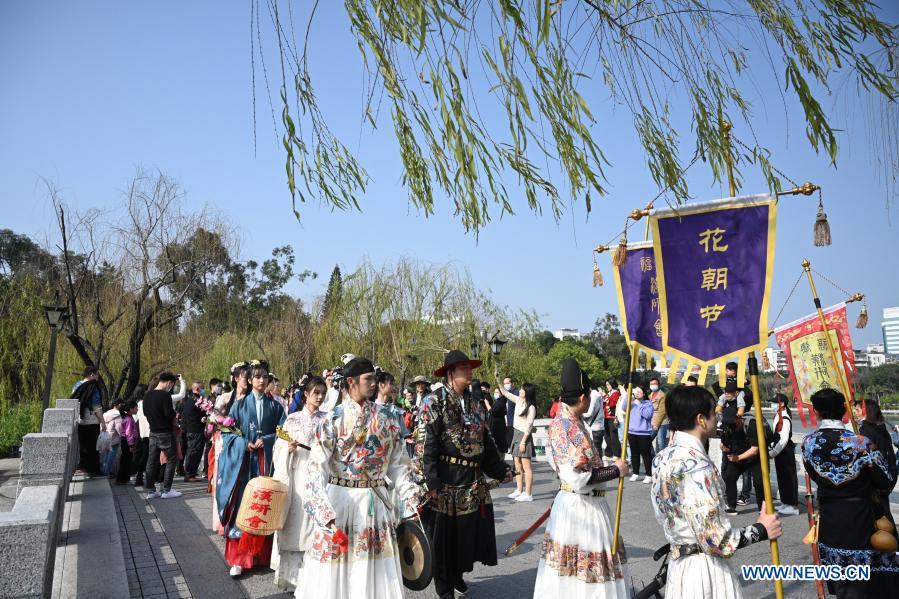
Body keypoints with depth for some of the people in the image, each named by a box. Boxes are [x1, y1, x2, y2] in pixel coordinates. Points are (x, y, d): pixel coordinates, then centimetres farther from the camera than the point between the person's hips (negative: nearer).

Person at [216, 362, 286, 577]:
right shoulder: (240, 404, 7)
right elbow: (227, 431, 3)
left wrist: (266, 440, -9)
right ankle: (239, 558, -1)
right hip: (243, 460, -1)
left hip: (266, 460, 1)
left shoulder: (275, 406, 8)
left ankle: (262, 553, 13)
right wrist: (244, 443, -12)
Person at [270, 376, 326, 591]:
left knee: (314, 520, -2)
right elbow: (279, 448, 7)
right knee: (294, 519, 1)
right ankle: (290, 572, 12)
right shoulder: (292, 418, 5)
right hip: (296, 474, 0)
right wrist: (288, 448, -12)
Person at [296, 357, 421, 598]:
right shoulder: (333, 420, -6)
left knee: (376, 572, 9)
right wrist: (327, 514, -20)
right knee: (336, 572, 5)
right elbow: (316, 469, -11)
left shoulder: (386, 418, 4)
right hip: (340, 500, -3)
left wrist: (411, 496, -5)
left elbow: (398, 463, 8)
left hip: (376, 502, 3)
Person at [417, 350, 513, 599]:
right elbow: (426, 445, -15)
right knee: (443, 531, 6)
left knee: (468, 529, 12)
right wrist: (431, 482, -20)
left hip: (473, 479, 6)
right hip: (444, 479, -6)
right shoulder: (434, 402, -9)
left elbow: (486, 442, 18)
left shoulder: (475, 404, 12)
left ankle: (457, 574, 33)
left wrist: (501, 469, 15)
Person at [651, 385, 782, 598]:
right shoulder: (695, 465, -24)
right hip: (705, 569, -8)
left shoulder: (663, 457, 4)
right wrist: (760, 530, -8)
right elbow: (714, 538, -25)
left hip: (679, 563, 9)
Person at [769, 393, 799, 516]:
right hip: (781, 452, 9)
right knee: (782, 477, 16)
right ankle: (785, 503, 28)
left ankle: (793, 506, 7)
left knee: (789, 477, -1)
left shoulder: (785, 419, -20)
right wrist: (773, 451, 13)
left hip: (785, 452, -9)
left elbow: (784, 440, -23)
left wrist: (772, 452, -18)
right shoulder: (779, 417, 8)